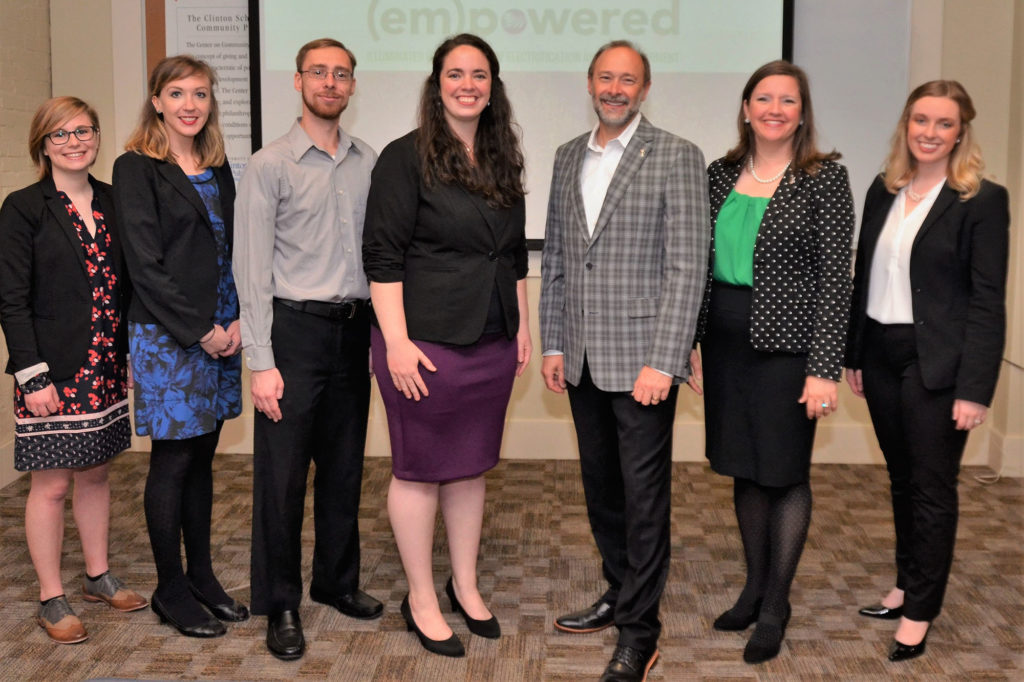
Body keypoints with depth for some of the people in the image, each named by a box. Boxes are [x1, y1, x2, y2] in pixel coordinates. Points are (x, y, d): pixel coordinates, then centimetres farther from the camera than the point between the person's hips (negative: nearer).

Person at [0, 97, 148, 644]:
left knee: (96, 473, 15)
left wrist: (135, 354, 11)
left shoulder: (113, 202, 8)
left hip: (106, 368, 5)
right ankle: (51, 599, 14)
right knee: (52, 483, 2)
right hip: (53, 372, -5)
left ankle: (98, 577, 30)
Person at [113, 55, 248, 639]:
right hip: (166, 336, -6)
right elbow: (145, 265, -12)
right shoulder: (137, 169, -6)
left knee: (203, 457, 12)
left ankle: (202, 576, 23)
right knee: (173, 460, 1)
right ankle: (170, 590, 13)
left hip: (221, 333, 6)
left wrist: (238, 321, -2)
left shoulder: (218, 169, 14)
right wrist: (200, 331, -13)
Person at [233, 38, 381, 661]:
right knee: (283, 474, 1)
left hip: (354, 329, 4)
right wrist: (262, 362, -12)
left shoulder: (369, 163, 9)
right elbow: (252, 268, -7)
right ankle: (281, 605, 13)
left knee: (345, 468, 14)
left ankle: (338, 582, 30)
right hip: (295, 329, -4)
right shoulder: (270, 166, -4)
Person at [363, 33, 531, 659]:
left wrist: (523, 324, 15)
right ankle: (421, 601, 18)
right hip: (426, 342, -6)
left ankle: (466, 586, 30)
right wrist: (397, 342, -18)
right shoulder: (407, 158, -9)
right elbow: (383, 257, -13)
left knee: (472, 466, 15)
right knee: (420, 470, 5)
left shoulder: (503, 160, 11)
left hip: (492, 342, 6)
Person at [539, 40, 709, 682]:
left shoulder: (677, 158, -7)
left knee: (644, 493, 1)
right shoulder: (569, 156, 12)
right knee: (601, 484, 16)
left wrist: (662, 362, -17)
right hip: (583, 360, 6)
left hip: (641, 358, -6)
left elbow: (688, 267, -11)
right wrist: (554, 344, 10)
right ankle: (620, 591, 34)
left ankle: (640, 630, 11)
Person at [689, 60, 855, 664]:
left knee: (786, 473, 4)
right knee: (744, 469, 14)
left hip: (787, 344, -5)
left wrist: (825, 369, -15)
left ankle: (776, 606, 18)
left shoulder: (825, 177, -6)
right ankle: (755, 587, 30)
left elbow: (835, 277, -10)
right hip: (726, 343, 5)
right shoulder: (720, 174, 8)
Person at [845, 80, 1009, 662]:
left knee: (932, 487, 3)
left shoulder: (983, 200, -8)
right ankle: (909, 586, 30)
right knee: (903, 479, 16)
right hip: (881, 355, 5)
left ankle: (920, 612, 15)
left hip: (935, 364, -5)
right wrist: (854, 354, 10)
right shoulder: (883, 190, 8)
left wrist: (976, 388, -16)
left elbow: (989, 302, -11)